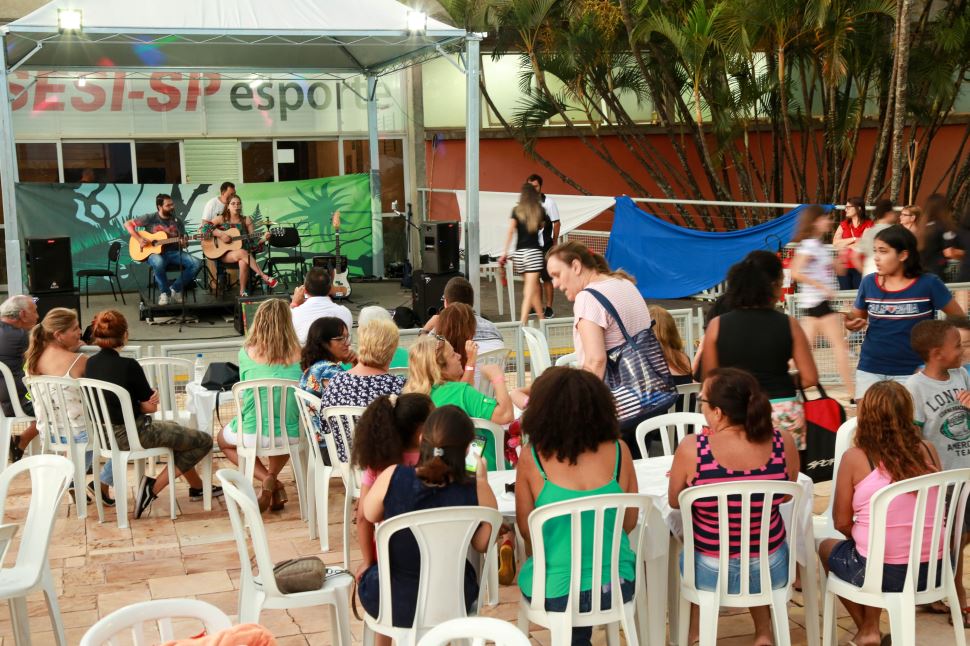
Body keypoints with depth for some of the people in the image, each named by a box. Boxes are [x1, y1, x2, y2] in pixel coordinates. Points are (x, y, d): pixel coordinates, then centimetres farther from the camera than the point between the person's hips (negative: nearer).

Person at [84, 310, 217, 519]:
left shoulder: (90, 364, -1)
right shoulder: (128, 365, -22)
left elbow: (114, 402, 8)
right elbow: (149, 405, -12)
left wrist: (139, 406, -5)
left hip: (106, 433, 9)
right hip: (133, 435, -9)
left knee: (174, 429, 31)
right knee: (204, 441, 1)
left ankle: (197, 487, 37)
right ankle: (154, 487, -1)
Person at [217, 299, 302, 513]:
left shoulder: (247, 353, -9)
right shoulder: (297, 353, -7)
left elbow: (245, 390, 7)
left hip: (253, 435, -2)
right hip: (291, 435, 3)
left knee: (224, 439, 32)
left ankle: (268, 480, 10)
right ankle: (273, 479, 21)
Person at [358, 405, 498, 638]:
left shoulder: (393, 476, -21)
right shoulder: (477, 490, -21)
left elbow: (370, 516, 0)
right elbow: (482, 545, -4)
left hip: (389, 601, 0)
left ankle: (385, 639, 51)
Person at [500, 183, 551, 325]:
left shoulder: (516, 210, 3)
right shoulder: (540, 211, 4)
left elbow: (510, 232, -6)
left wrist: (505, 252, -7)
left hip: (519, 252, 2)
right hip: (534, 251, -2)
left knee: (533, 286, 16)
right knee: (530, 288, -7)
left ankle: (541, 317, 25)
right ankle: (523, 320, -20)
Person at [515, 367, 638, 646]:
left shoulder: (532, 456, -12)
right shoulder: (618, 451, -7)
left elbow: (526, 529, -1)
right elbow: (629, 522, 6)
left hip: (556, 592, -2)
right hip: (617, 586, 2)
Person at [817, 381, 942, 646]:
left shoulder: (854, 458, -10)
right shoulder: (928, 450, 2)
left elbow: (842, 523, -4)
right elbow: (929, 510, 14)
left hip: (884, 571, -4)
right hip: (931, 569, 5)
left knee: (827, 547, 27)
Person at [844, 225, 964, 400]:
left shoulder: (928, 284, -8)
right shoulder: (869, 283, 0)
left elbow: (959, 319, 3)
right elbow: (857, 318, 13)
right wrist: (851, 323, -9)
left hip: (911, 371, -3)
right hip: (870, 369, 3)